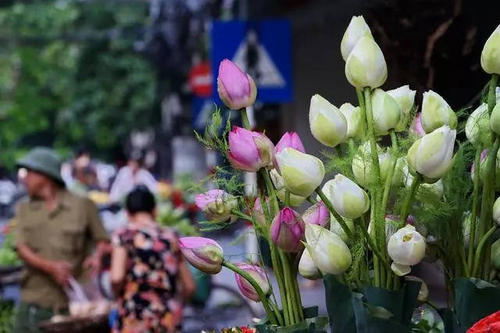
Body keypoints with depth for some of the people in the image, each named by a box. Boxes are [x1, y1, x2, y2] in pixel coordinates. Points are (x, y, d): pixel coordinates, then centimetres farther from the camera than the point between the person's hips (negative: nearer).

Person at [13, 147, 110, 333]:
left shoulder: (82, 206, 4)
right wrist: (51, 267, -18)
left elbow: (103, 241, 5)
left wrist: (97, 256, -19)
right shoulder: (24, 209, 12)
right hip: (34, 301, 2)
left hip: (72, 302, -2)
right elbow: (22, 249, 0)